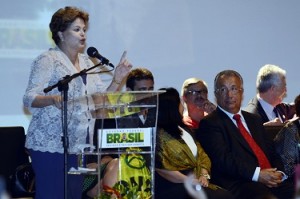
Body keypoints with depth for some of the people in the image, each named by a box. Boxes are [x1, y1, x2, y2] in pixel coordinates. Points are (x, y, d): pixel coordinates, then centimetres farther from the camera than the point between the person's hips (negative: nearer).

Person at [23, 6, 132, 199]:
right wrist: (53, 99, -33)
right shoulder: (48, 60, -5)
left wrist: (117, 79, -1)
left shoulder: (86, 62, 16)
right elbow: (30, 98, -14)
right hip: (51, 144, -7)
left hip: (78, 145, 7)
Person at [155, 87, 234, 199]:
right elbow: (162, 168, -14)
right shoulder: (159, 134, -6)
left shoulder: (184, 129, 20)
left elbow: (202, 155, 19)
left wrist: (204, 175, -1)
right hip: (173, 187, -7)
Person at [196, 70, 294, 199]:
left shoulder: (254, 120, 27)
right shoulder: (210, 123, 4)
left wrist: (278, 173, 1)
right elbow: (223, 159, -9)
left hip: (271, 181, 7)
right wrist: (257, 174, -17)